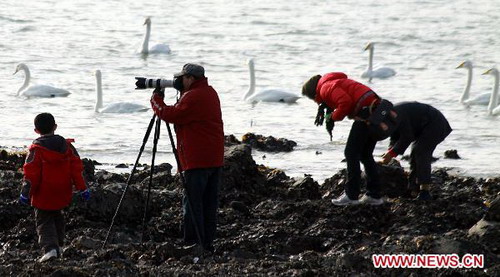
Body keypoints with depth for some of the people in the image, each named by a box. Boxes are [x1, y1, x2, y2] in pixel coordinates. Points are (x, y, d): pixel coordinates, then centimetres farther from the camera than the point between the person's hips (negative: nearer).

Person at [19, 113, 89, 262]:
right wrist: (82, 188, 7)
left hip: (43, 196, -5)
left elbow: (31, 174, -15)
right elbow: (77, 169, 2)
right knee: (57, 216, 25)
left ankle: (50, 247, -17)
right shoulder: (67, 146, 1)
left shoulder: (36, 149, -14)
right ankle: (58, 244, 30)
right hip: (62, 194, 5)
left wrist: (25, 193, -8)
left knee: (44, 221, 1)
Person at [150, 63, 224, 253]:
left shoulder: (192, 97, -15)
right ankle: (207, 244, 12)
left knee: (192, 203, -6)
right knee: (210, 204, 10)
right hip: (216, 159, 9)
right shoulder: (211, 93, 15)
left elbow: (171, 115, -14)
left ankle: (192, 243, -8)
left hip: (197, 161, -9)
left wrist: (156, 99, 0)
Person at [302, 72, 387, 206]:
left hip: (365, 112, -10)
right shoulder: (336, 82, 28)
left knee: (351, 153, -4)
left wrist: (333, 117, -4)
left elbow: (345, 103, -19)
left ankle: (351, 195, -5)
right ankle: (374, 195, 17)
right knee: (365, 155, 16)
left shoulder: (325, 88, -4)